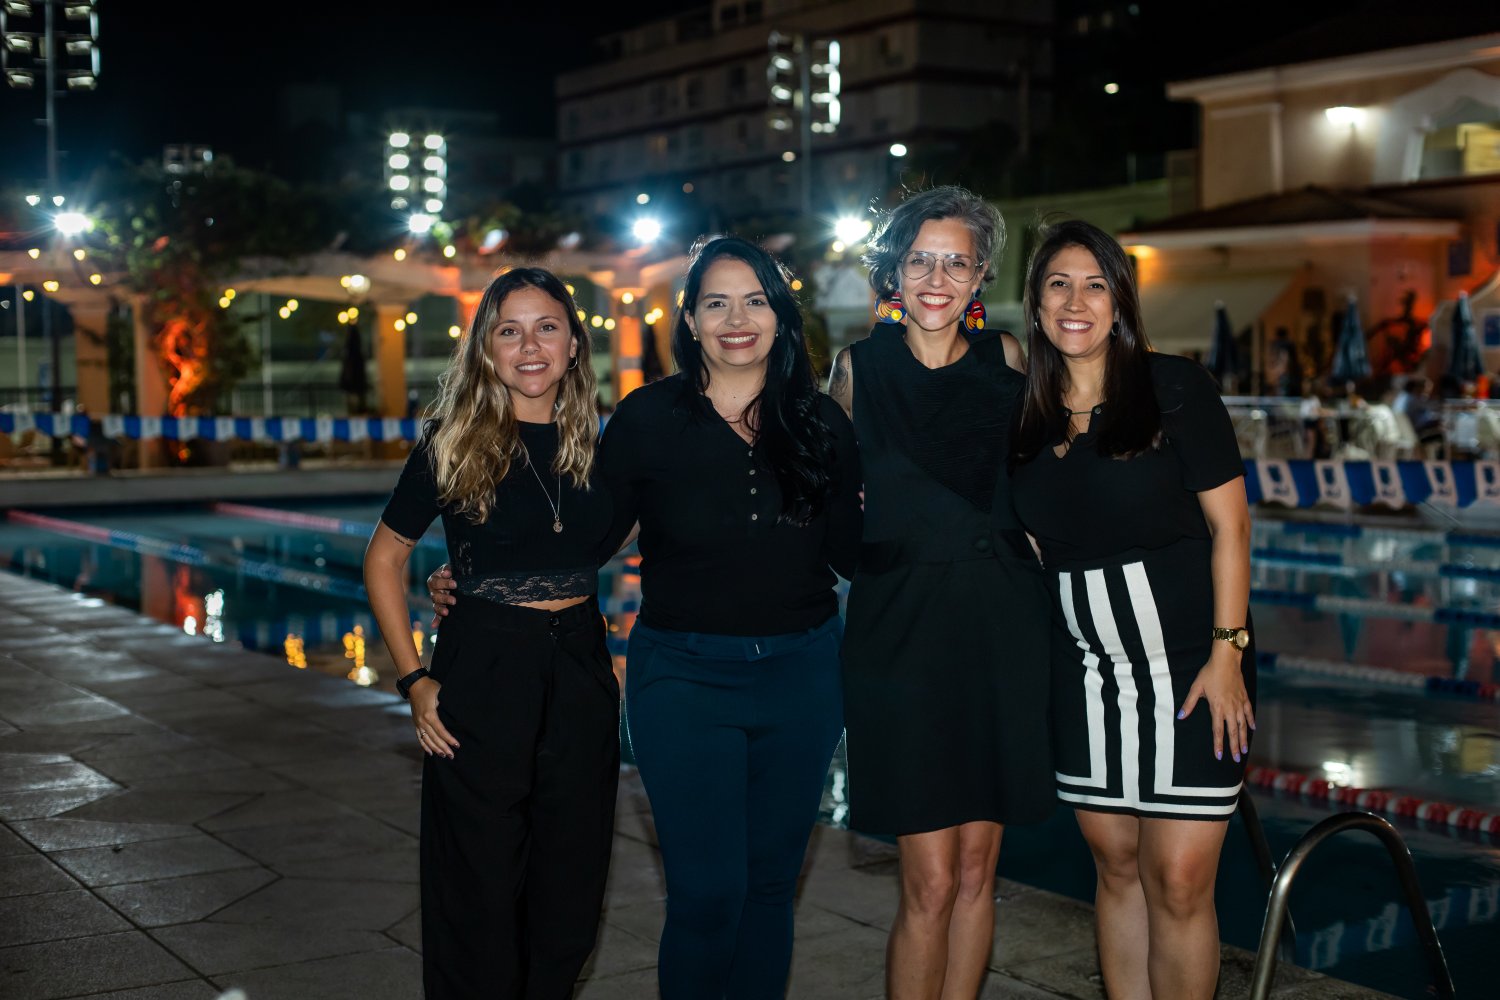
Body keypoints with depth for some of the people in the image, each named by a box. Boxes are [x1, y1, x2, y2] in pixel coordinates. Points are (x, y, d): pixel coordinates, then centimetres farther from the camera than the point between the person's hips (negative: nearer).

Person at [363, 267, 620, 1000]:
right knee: (481, 893, 4)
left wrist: (625, 659, 7)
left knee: (570, 894, 11)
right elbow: (384, 559, 1)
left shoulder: (595, 446, 5)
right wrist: (413, 679, -7)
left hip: (581, 673, 4)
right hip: (483, 672, -4)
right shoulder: (454, 445, -5)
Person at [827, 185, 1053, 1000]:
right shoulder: (860, 366, 1)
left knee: (977, 869, 9)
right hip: (900, 629, -2)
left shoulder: (1005, 360, 5)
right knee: (930, 883, -5)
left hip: (1002, 629, 3)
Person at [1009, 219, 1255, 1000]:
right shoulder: (1027, 413, 7)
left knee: (1177, 882, -4)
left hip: (1187, 670, -4)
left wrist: (1227, 651, -13)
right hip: (1085, 673, 4)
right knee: (1117, 869, 11)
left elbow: (1229, 526, -7)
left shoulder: (1173, 387, -5)